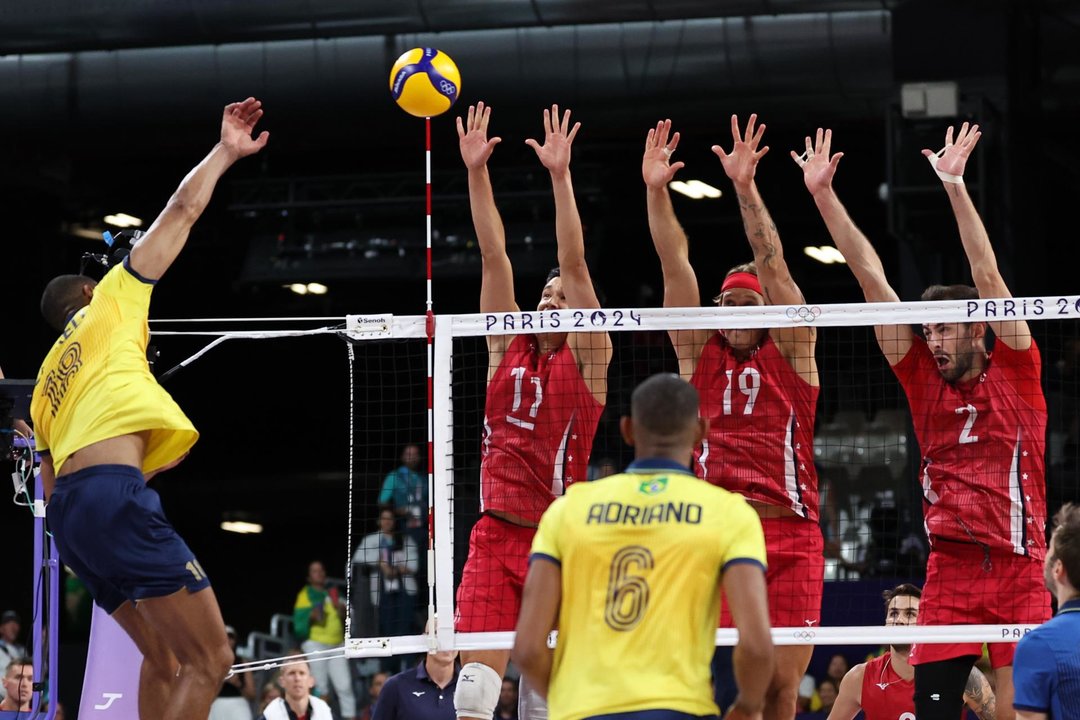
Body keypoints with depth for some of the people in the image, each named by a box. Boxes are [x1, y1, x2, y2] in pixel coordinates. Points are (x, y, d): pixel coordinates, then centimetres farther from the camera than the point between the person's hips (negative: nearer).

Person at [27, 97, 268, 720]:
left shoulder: (47, 381, 30)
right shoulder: (110, 303, 15)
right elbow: (182, 211, 14)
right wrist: (225, 152, 25)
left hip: (68, 507, 8)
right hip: (113, 489, -8)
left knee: (164, 659, 16)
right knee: (210, 659, -8)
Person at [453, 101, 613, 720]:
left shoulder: (587, 356, 1)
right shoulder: (509, 346, 10)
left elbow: (576, 263, -9)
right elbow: (494, 255, 4)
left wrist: (560, 175, -18)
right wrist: (476, 172, -2)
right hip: (496, 534, 2)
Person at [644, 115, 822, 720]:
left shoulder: (792, 351, 9)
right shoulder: (699, 351, 13)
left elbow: (772, 265, -3)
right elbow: (675, 265, 5)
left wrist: (746, 187, -13)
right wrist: (656, 191, -5)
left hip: (790, 535, -1)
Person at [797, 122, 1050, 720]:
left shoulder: (1016, 373, 3)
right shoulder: (925, 380, 10)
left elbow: (988, 278, -7)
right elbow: (872, 278, 7)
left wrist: (955, 187, -13)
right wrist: (823, 194, 6)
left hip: (1017, 569, -3)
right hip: (948, 574, 3)